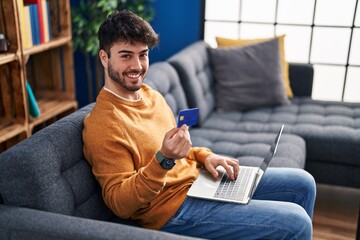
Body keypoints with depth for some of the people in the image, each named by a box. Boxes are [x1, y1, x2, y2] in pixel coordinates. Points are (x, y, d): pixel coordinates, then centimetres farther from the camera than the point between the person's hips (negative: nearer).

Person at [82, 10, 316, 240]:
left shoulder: (151, 95, 5)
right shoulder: (102, 126, -21)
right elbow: (120, 204, -21)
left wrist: (204, 155, -2)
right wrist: (164, 159, -33)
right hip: (174, 210, -8)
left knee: (303, 183, 12)